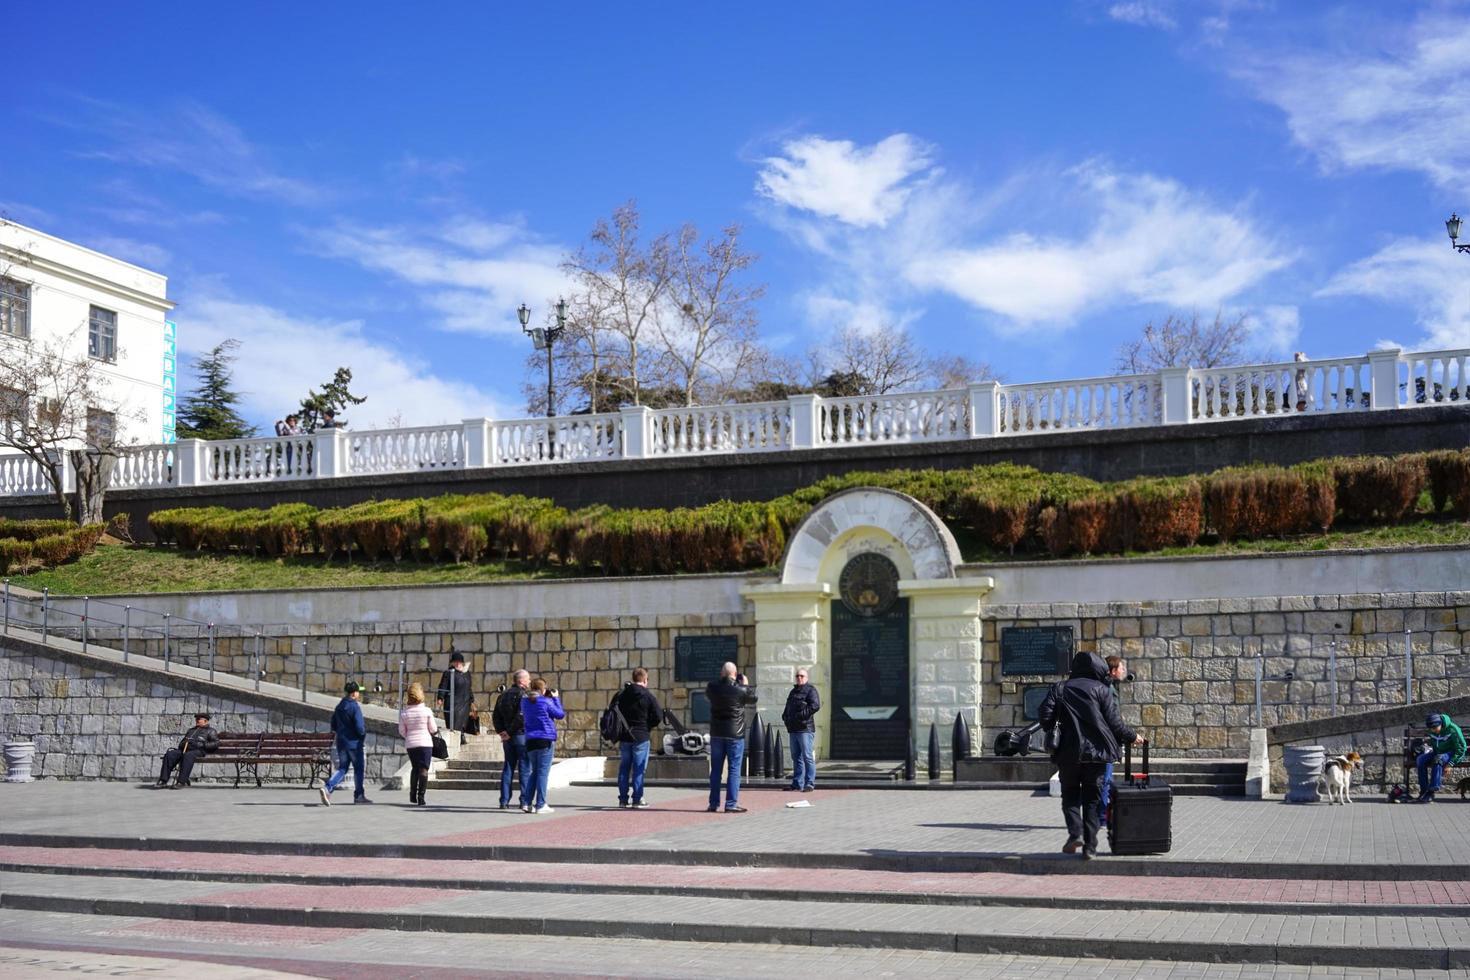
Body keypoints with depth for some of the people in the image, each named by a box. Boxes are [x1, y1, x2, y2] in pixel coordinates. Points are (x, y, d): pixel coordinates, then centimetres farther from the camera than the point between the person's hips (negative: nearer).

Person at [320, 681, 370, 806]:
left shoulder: (339, 706, 8)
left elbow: (333, 726, 14)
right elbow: (360, 728, -20)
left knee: (342, 768, 9)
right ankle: (359, 795, 18)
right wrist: (363, 734, -1)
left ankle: (327, 788, -13)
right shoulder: (355, 707, -16)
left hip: (341, 743, 7)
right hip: (354, 743, -7)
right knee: (358, 768, 9)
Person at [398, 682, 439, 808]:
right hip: (425, 743, -3)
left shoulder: (403, 712, -4)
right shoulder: (426, 710, -10)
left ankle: (412, 795, 19)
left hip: (410, 744, 3)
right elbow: (433, 729, -3)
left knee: (415, 768, 20)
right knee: (423, 769, 0)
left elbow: (402, 731, 2)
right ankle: (421, 797, -8)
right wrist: (436, 728, 20)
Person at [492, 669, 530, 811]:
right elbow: (521, 716, -22)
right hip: (521, 735, -7)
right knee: (524, 768, -2)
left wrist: (501, 731, 5)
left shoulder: (503, 695, 12)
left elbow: (495, 716, 11)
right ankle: (525, 801, -4)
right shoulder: (521, 694, -12)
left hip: (507, 737, 7)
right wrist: (510, 732, -13)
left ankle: (504, 801, 12)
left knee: (508, 767, 12)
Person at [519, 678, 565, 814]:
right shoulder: (545, 702, -10)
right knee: (543, 773, -2)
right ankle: (540, 805, -3)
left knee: (534, 772, 17)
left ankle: (526, 803, 13)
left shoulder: (524, 702, 6)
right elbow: (560, 714, -1)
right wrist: (556, 698, 9)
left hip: (530, 740, 6)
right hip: (545, 740, -6)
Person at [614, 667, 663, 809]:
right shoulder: (648, 696, -7)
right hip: (641, 737, -4)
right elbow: (658, 716, -10)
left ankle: (623, 799, 12)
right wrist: (649, 725, 9)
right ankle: (637, 799, -1)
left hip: (624, 737, 4)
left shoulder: (621, 695, 5)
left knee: (624, 768, 10)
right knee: (639, 769, 0)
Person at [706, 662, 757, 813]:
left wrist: (722, 680, 15)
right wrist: (745, 684, 16)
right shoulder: (741, 690, -13)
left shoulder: (713, 687, -5)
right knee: (734, 770, 1)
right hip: (735, 734, -4)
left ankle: (714, 803, 14)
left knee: (715, 770, 11)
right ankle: (731, 804, -3)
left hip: (716, 734, 4)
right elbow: (753, 698, 4)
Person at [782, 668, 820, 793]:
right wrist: (785, 716, 11)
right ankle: (797, 783, 17)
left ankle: (810, 783, -8)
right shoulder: (793, 691, 22)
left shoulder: (810, 690, -3)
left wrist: (801, 715, -20)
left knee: (807, 756, -9)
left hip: (805, 729, -8)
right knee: (796, 757, 12)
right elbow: (788, 708, 31)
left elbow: (816, 706, -17)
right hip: (793, 729, 8)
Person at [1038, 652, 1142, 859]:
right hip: (1097, 751, 0)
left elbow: (1044, 717, -5)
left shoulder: (1060, 688, 7)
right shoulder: (1100, 689, 3)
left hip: (1068, 752, 0)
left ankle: (1075, 833, -8)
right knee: (1092, 799, 9)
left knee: (1070, 795, 14)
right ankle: (1090, 847, 5)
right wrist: (1132, 737, 14)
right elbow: (1114, 723, -1)